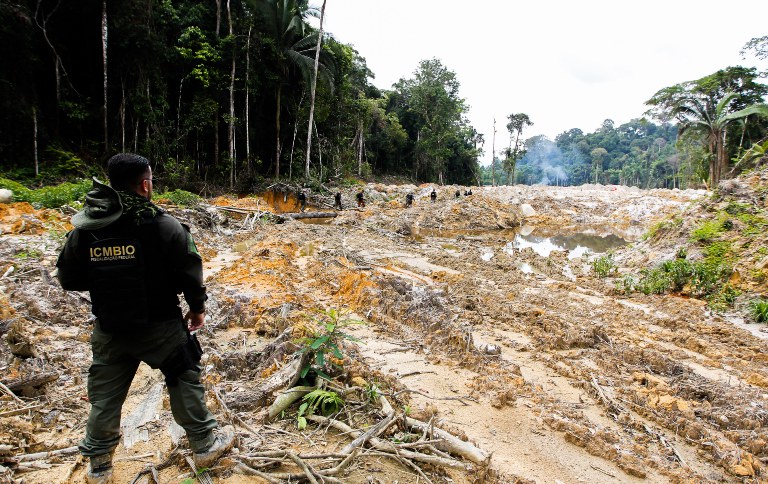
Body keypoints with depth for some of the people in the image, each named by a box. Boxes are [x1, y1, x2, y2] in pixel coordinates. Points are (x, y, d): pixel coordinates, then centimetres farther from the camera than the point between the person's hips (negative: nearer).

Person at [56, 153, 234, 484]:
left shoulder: (83, 228, -4)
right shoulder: (162, 224, -15)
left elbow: (68, 279, 4)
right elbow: (189, 271, -12)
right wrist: (197, 307, 4)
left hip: (109, 329, 4)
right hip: (160, 325, -3)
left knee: (104, 396, 17)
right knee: (185, 381, 14)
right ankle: (205, 445, 26)